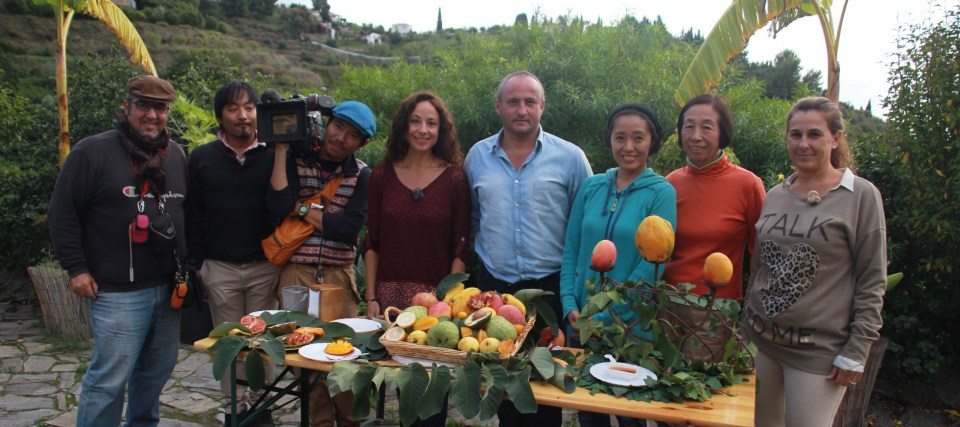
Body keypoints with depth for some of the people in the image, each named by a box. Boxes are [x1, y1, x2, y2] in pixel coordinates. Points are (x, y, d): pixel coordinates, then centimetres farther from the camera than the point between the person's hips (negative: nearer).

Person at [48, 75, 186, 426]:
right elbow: (63, 213, -3)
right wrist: (76, 268, -6)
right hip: (117, 292, -6)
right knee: (109, 378, -2)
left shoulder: (176, 155, 12)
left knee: (157, 370, 14)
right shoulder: (92, 153, -6)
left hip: (168, 288, 6)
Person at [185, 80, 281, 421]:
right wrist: (196, 262, 1)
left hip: (264, 266, -1)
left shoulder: (272, 155, 1)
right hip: (219, 268, 1)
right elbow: (193, 215, 5)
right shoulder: (202, 158, 4)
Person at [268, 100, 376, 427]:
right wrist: (280, 147, -11)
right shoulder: (295, 160, 3)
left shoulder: (362, 174, 3)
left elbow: (348, 228, -10)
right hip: (296, 273, 0)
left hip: (339, 276, 0)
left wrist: (302, 208, -8)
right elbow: (279, 206, -15)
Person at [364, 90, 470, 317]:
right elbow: (372, 243, 6)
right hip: (388, 295, 2)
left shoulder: (455, 178, -1)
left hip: (436, 296, -1)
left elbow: (461, 249, -1)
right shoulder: (382, 175, 5)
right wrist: (371, 298, 1)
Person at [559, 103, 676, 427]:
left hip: (632, 327, -3)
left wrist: (603, 318, -15)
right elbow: (571, 251, 5)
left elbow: (651, 266, -14)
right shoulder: (591, 187, 3)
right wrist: (571, 306, -7)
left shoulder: (661, 193, -8)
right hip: (582, 327, 3)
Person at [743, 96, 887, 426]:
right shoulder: (774, 196, 8)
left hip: (819, 349, -4)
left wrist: (856, 353, -10)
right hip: (761, 339, 5)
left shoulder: (862, 196, -6)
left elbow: (873, 281, -7)